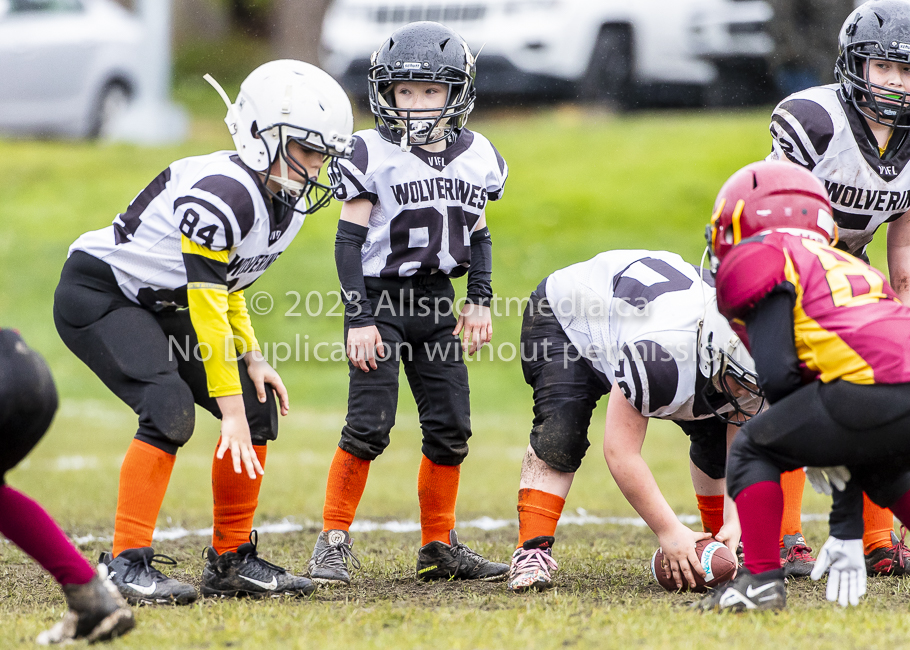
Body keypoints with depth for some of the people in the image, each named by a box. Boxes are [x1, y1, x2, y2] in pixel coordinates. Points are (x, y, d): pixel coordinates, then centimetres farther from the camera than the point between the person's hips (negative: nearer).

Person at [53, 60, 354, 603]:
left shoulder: (287, 203, -1)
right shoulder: (222, 193, -30)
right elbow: (206, 306, -29)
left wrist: (252, 357, -1)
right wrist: (230, 408, -27)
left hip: (158, 307, 9)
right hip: (97, 292, -9)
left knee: (260, 408, 1)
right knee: (170, 409, -27)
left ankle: (231, 560, 10)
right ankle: (127, 564, -22)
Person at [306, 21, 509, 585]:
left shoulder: (475, 157, 6)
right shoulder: (373, 156, -9)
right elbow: (350, 240, -8)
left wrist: (480, 300, 7)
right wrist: (358, 318, -13)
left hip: (436, 306, 5)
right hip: (380, 301, -5)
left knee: (450, 428, 4)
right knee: (369, 426, -13)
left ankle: (439, 547, 17)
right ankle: (334, 543, -3)